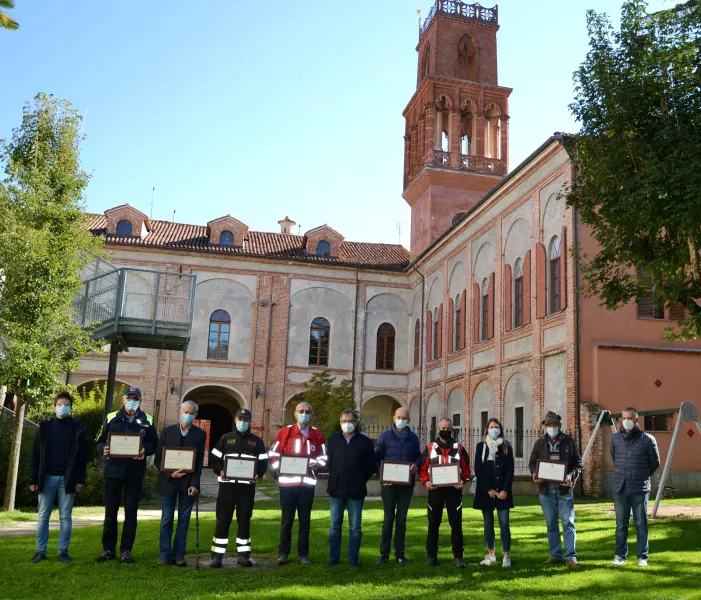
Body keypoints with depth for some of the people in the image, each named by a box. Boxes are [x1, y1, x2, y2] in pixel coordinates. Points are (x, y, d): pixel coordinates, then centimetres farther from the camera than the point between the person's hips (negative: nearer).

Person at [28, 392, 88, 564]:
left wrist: (80, 479, -5)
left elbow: (82, 455, 1)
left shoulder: (77, 427, 3)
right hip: (47, 478, 1)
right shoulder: (45, 427, 6)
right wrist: (33, 479, -2)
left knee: (65, 517, 4)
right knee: (43, 516, 5)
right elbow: (36, 455, 4)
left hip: (67, 479, -1)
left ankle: (63, 551, 10)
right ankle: (40, 551, 13)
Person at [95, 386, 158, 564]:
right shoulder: (111, 418, 6)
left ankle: (126, 550, 12)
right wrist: (104, 449, -14)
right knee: (110, 511, 6)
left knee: (131, 511, 3)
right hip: (113, 470, 0)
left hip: (135, 472, 0)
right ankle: (108, 549, 16)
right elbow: (100, 442, 7)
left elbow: (154, 443, 6)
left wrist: (145, 450, -14)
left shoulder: (147, 420, 7)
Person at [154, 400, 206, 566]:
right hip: (168, 481, 0)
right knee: (167, 520, 4)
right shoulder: (167, 431, 2)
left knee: (184, 520, 3)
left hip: (188, 483, 0)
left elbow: (200, 462, -2)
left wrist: (194, 484, -10)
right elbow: (158, 458, 1)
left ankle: (179, 555, 10)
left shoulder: (200, 434, 1)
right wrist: (170, 474, -11)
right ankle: (166, 554, 12)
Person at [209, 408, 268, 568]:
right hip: (227, 485, -1)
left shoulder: (257, 441, 10)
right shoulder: (225, 438, 9)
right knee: (223, 519, -1)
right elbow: (214, 458, 8)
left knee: (244, 520, 6)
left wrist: (257, 475, -11)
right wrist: (220, 471, -11)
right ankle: (217, 555, 5)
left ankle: (243, 555, 14)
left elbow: (263, 463, 8)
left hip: (247, 486, 1)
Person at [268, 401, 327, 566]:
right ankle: (283, 553, 14)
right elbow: (273, 454, 5)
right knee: (286, 519, 5)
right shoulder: (285, 432, 2)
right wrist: (279, 467, -11)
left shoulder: (317, 435, 7)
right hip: (287, 482, -1)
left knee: (305, 519, 7)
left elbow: (324, 457, 10)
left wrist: (315, 465, -9)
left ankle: (303, 554, 14)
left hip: (308, 483, 1)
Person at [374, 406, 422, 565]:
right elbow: (376, 458, 0)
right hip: (389, 483, -2)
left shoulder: (413, 438, 7)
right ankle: (384, 554, 8)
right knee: (388, 518, 0)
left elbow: (418, 456, 14)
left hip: (407, 484, 2)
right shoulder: (385, 436, 0)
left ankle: (400, 554, 15)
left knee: (402, 519, 8)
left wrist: (416, 465, -9)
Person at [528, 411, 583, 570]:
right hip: (546, 489, 3)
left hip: (564, 489, -3)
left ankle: (571, 557, 3)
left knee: (568, 523, -2)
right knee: (551, 525, 10)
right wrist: (534, 474, -8)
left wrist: (571, 476, -16)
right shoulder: (540, 442, 6)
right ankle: (555, 555, 20)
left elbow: (578, 463, 1)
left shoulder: (569, 441, -1)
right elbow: (532, 462, 12)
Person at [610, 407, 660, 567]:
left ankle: (642, 556, 17)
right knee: (621, 524, 9)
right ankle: (620, 555, 17)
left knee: (641, 524, 7)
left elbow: (655, 463, 7)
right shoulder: (615, 438, 2)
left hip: (640, 489, -2)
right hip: (620, 488, 3)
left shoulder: (647, 439, -6)